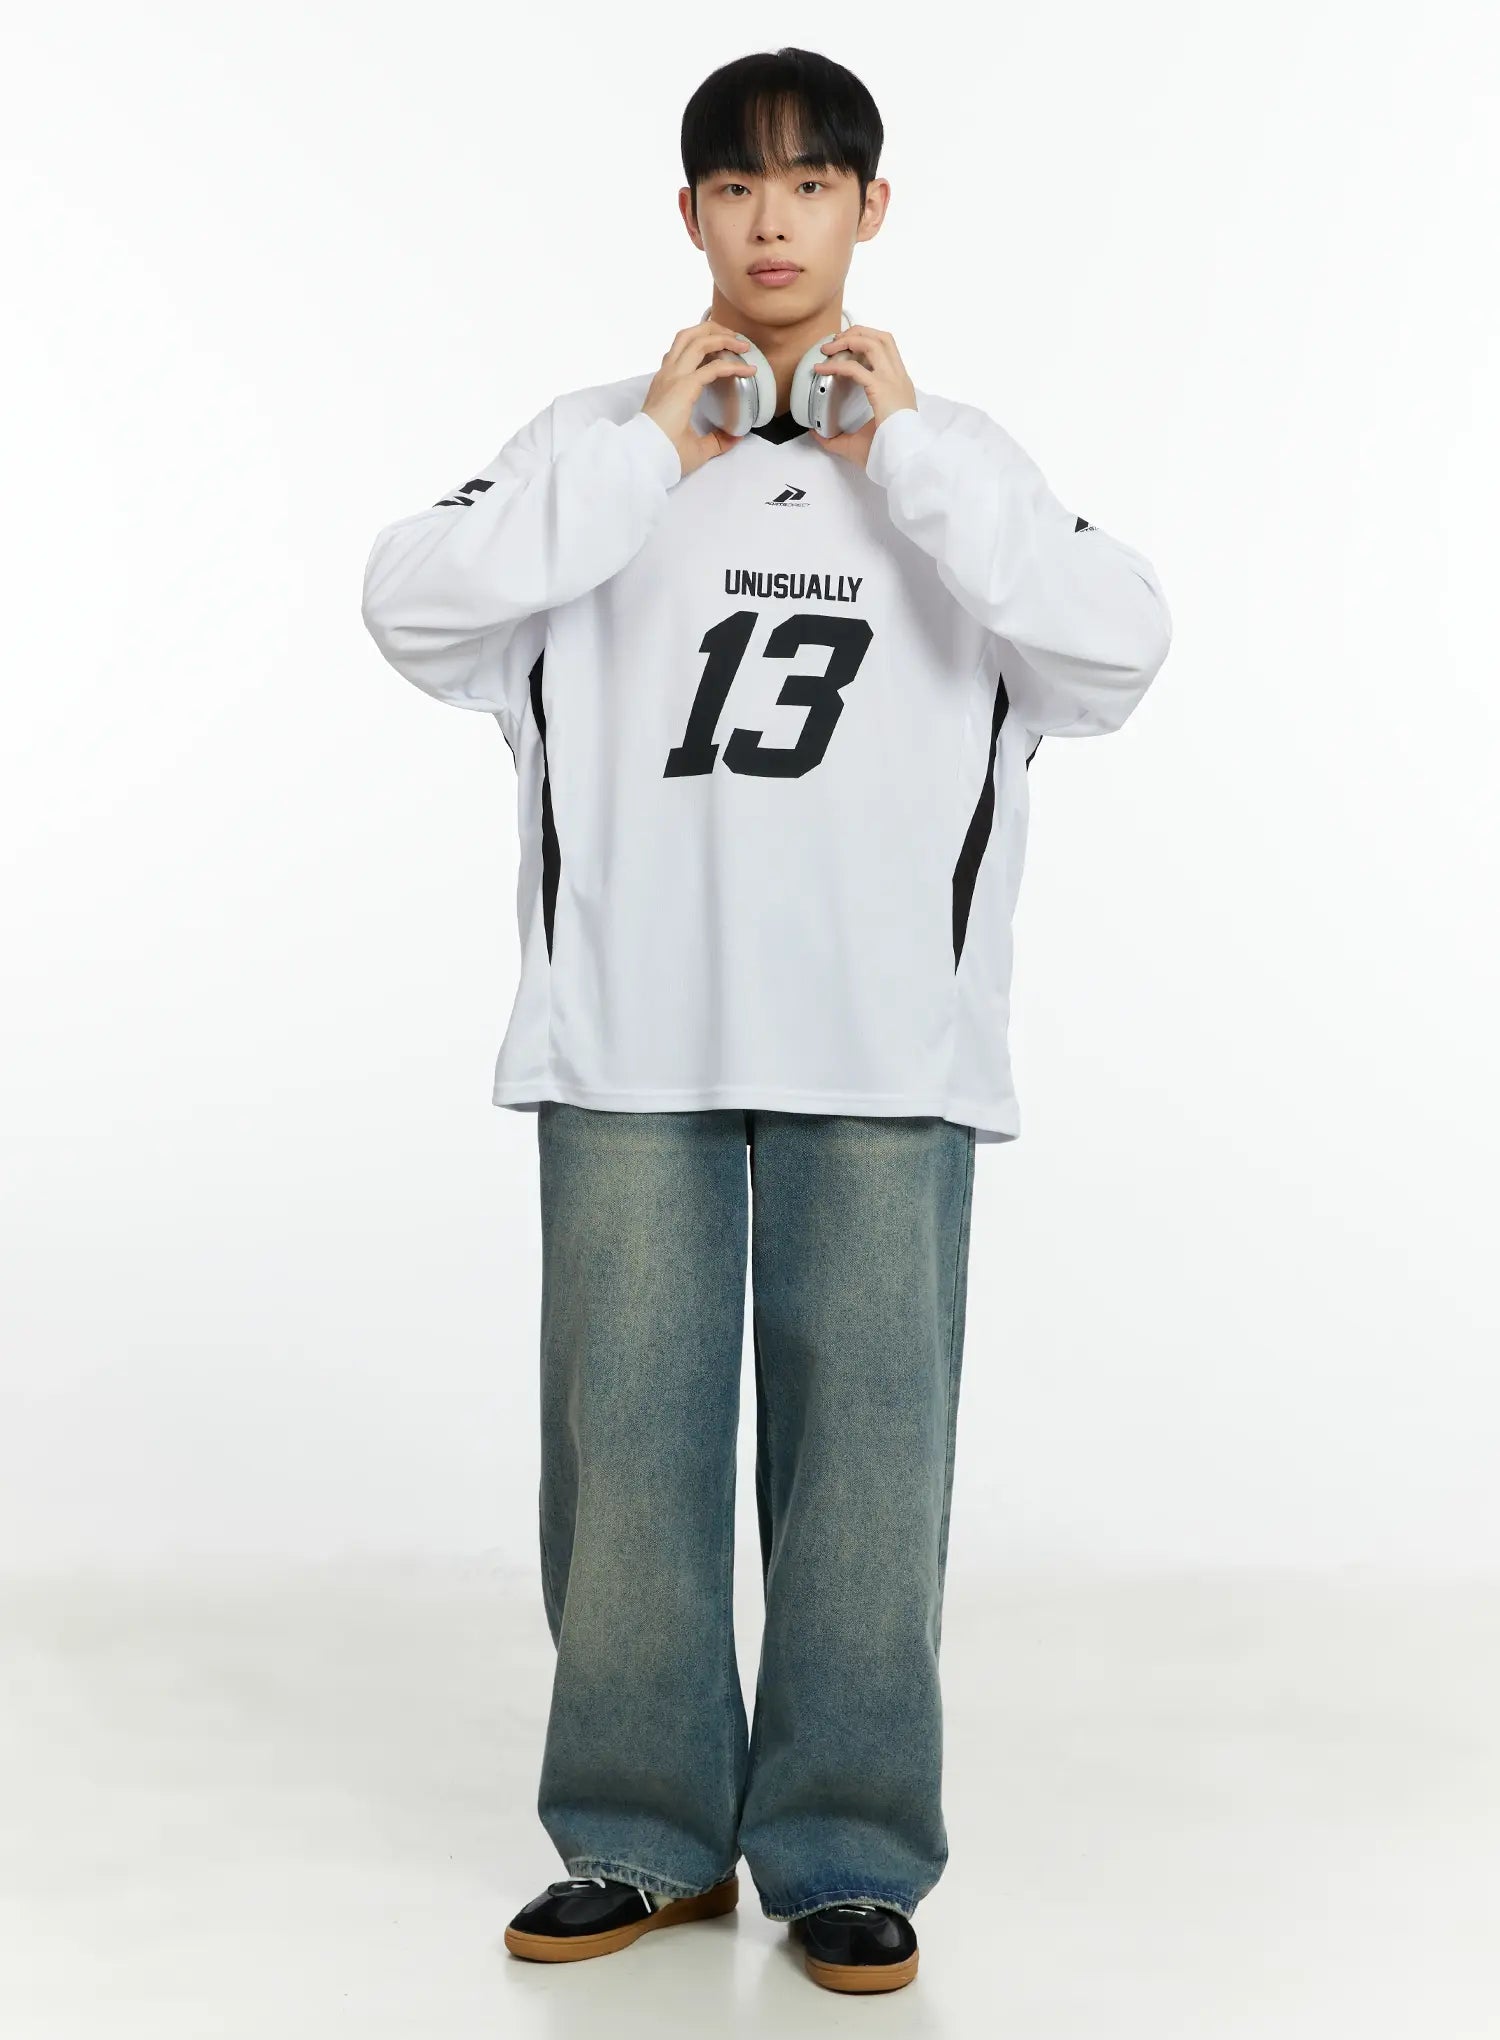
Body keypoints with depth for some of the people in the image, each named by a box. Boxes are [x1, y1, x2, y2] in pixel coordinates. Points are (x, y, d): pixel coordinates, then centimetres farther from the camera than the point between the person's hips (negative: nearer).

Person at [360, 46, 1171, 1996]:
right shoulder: (600, 436, 10)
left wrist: (904, 455, -5)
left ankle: (848, 1852, 15)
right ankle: (645, 1836, 20)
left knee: (866, 1435, 2)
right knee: (627, 1430, 5)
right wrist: (651, 450, -6)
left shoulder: (954, 451, 11)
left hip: (886, 1043, 0)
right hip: (628, 1037, 1)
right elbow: (415, 603, -5)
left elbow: (1116, 649, -5)